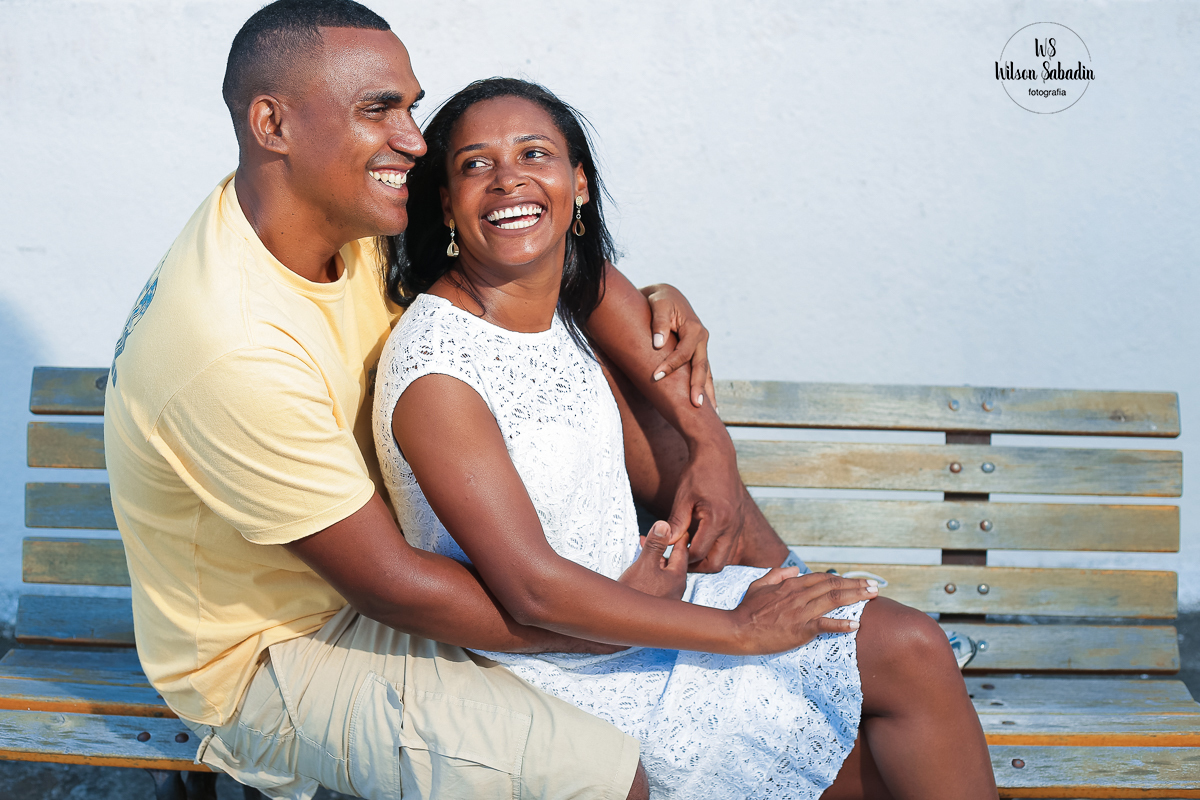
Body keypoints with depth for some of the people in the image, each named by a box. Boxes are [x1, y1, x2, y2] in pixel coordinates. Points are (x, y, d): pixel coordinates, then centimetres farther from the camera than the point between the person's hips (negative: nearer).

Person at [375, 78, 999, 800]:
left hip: (641, 597, 7)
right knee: (908, 656, -9)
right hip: (577, 669, -7)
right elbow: (535, 589, -25)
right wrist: (740, 629, -21)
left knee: (911, 646, -3)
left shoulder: (568, 307, 1)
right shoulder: (434, 368, -24)